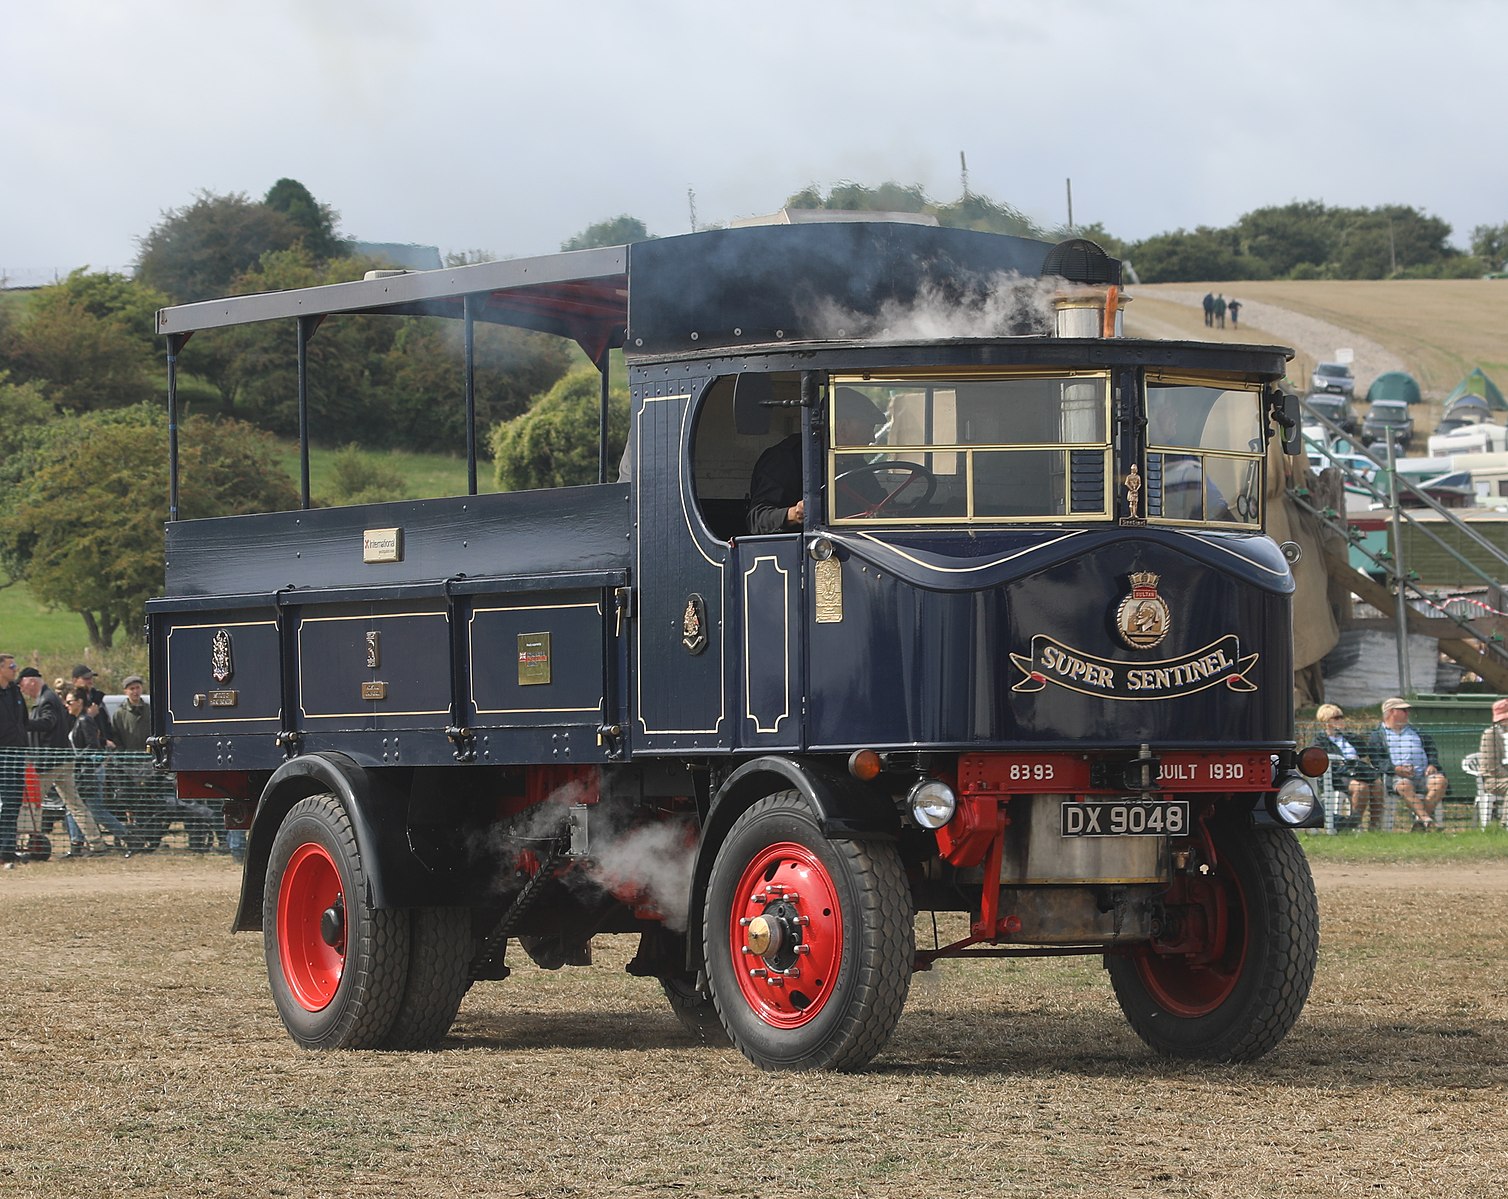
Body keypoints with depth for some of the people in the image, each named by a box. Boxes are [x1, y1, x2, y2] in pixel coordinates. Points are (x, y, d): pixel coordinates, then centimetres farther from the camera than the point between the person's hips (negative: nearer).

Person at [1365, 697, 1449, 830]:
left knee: (1440, 780, -28)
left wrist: (1432, 765, 3)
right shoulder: (1377, 736, 14)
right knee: (1403, 785, -39)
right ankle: (1427, 820, -47)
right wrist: (1395, 769, -16)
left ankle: (1420, 820, -32)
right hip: (1395, 777, -4)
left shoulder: (1417, 732, 31)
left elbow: (1431, 750, 26)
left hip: (1422, 775, 4)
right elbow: (1376, 760, 1)